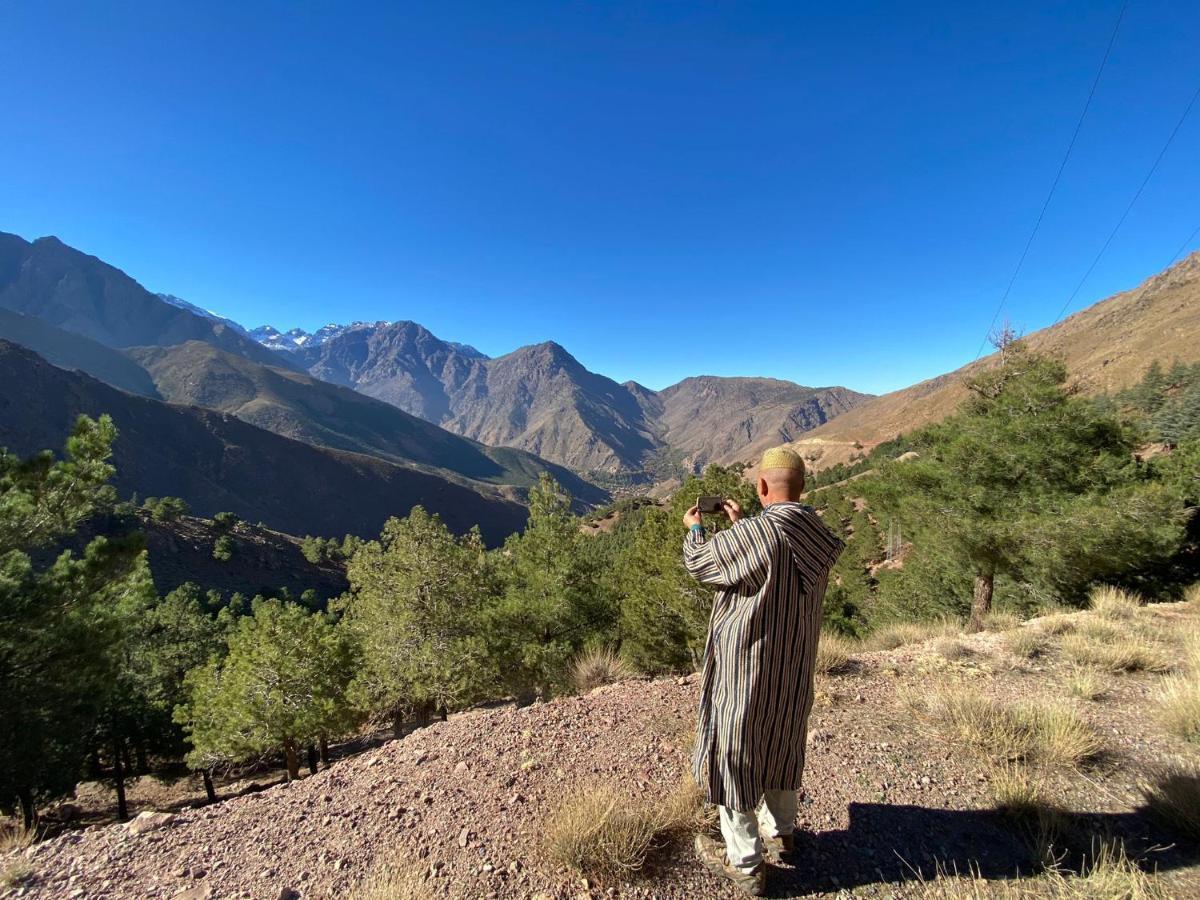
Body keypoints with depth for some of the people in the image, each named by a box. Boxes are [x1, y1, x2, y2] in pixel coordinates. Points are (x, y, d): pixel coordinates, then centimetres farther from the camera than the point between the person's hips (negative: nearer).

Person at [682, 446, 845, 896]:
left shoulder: (755, 533, -29)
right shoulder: (816, 534, -6)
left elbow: (699, 562, -13)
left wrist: (695, 528, 7)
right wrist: (741, 523, 22)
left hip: (747, 666, -7)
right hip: (795, 668, 7)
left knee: (735, 757, 12)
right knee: (781, 747, 27)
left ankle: (745, 864, 28)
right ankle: (780, 833, 48)